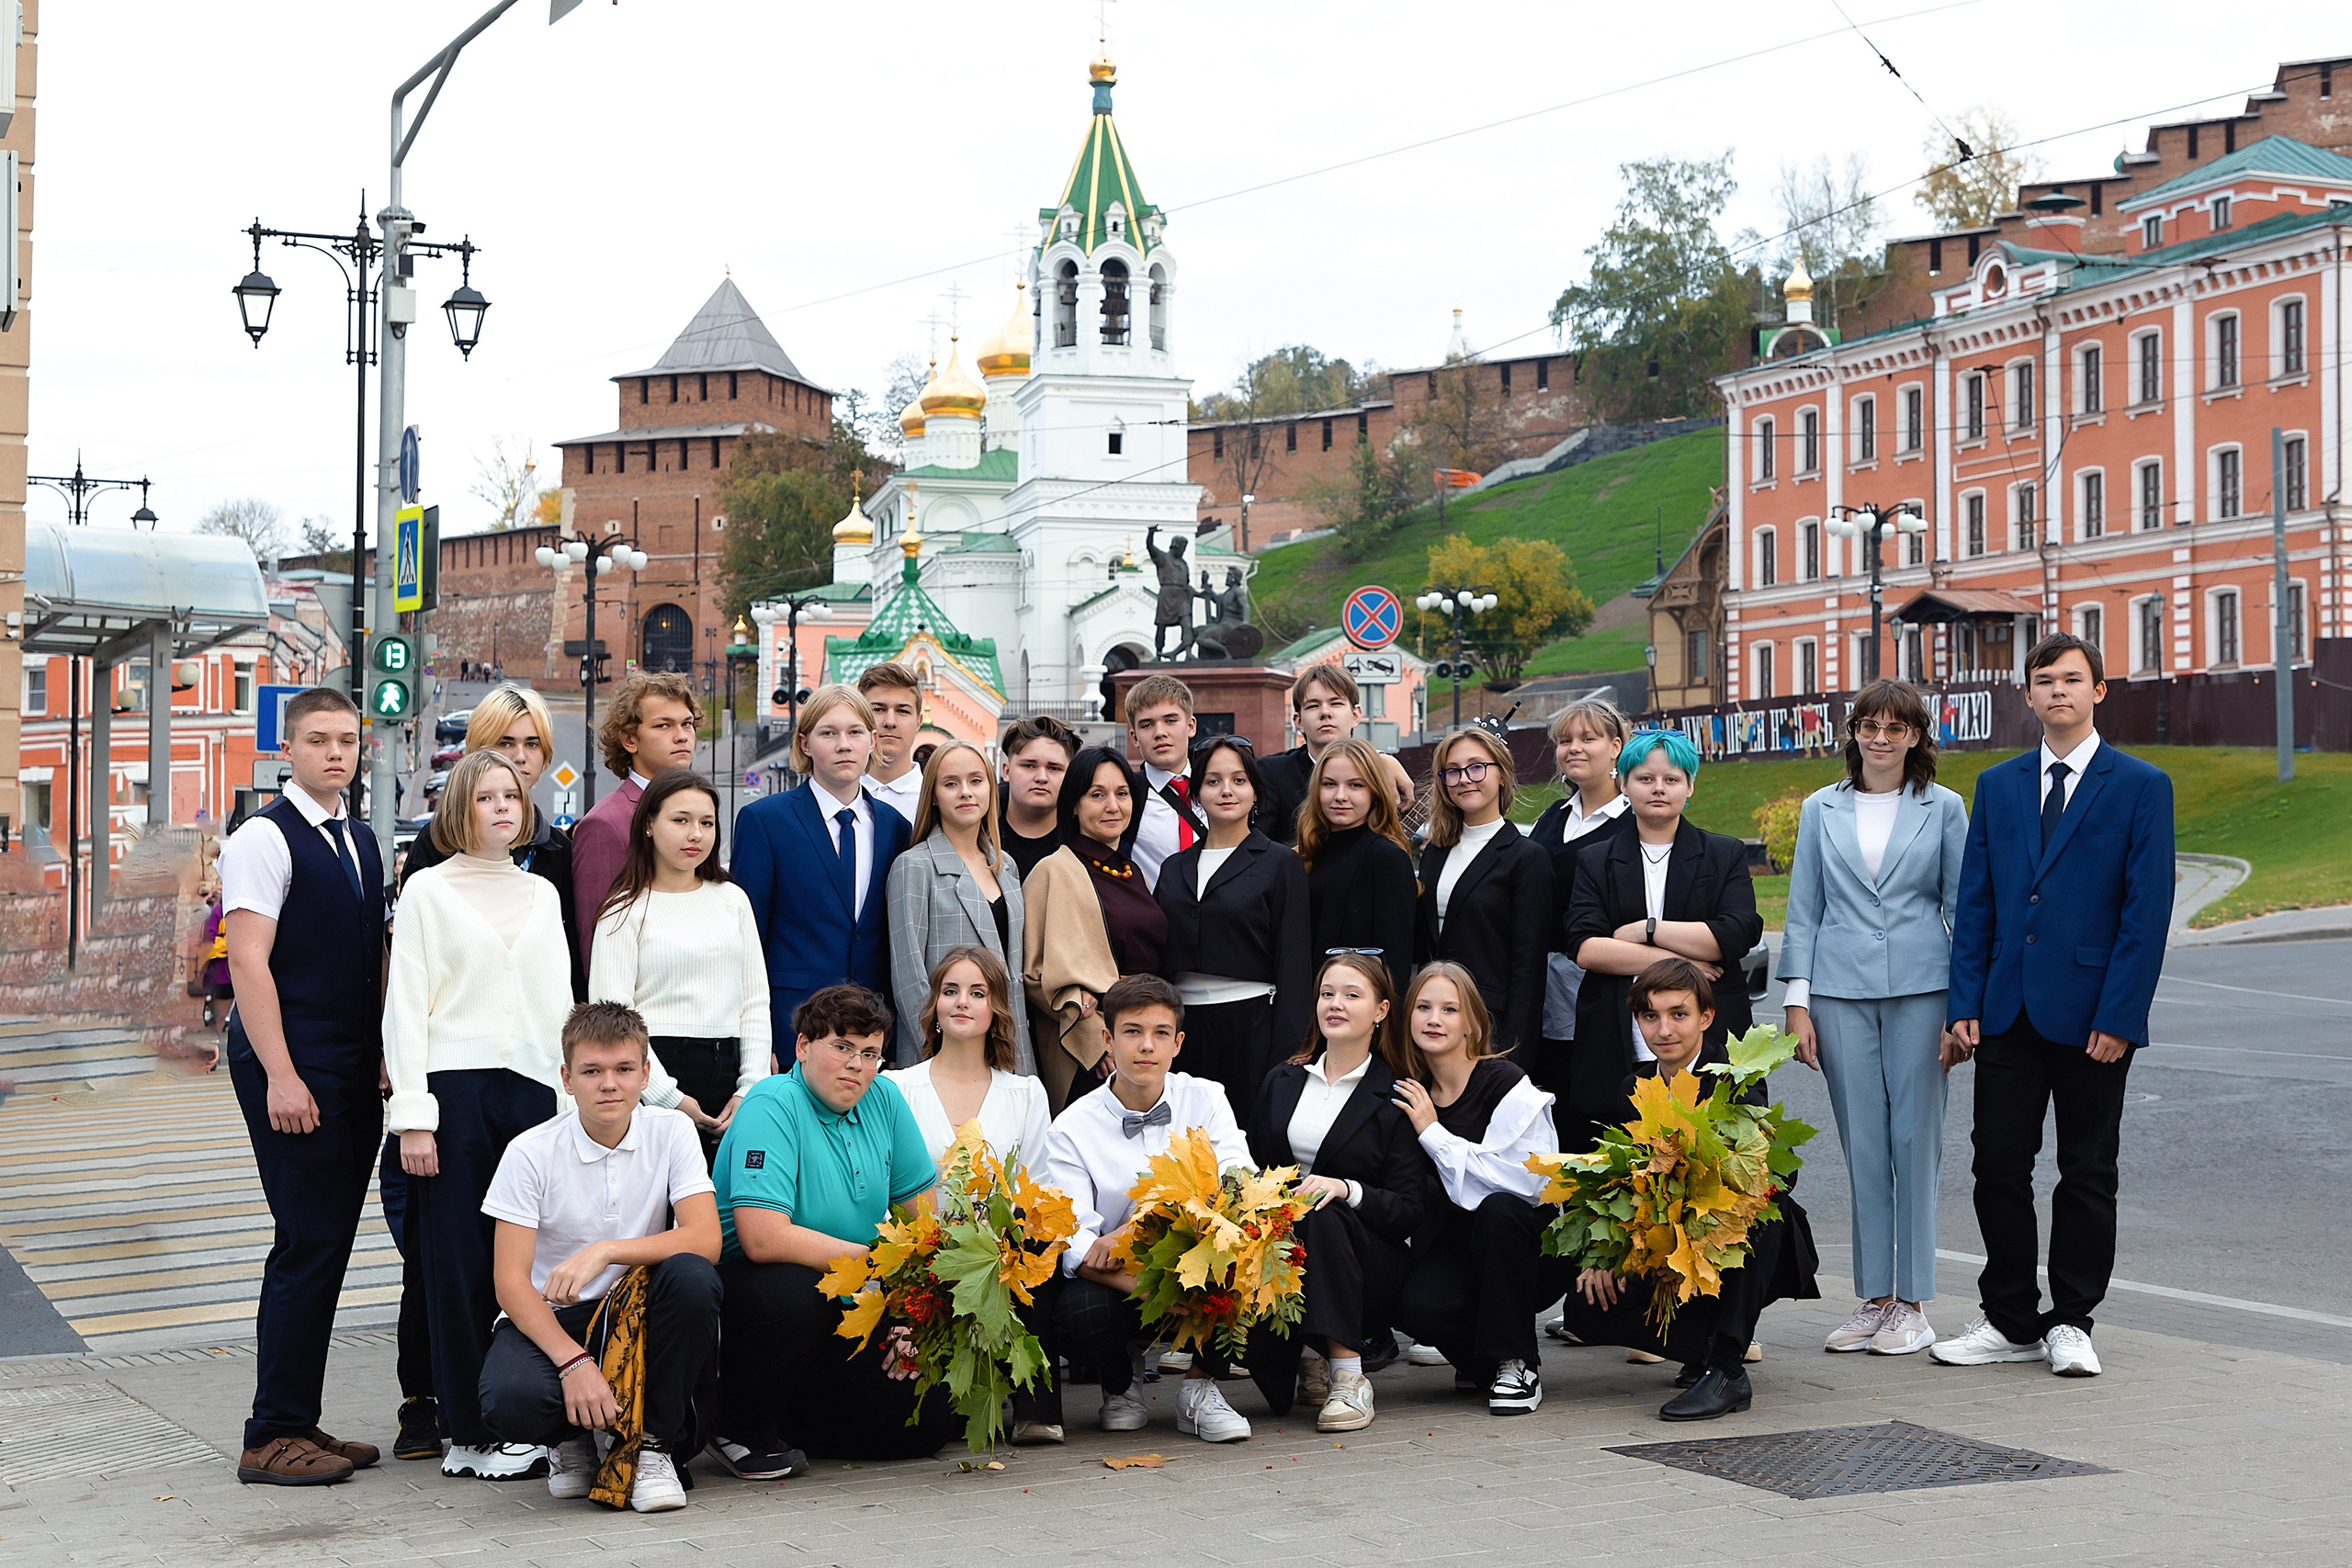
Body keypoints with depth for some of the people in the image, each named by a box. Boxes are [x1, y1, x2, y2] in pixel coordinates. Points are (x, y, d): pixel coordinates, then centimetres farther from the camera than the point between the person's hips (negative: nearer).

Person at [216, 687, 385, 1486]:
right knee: (308, 1241, -9)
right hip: (292, 1065, -8)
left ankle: (300, 1421, 17)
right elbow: (248, 960, -14)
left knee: (331, 1241, 9)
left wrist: (386, 1058, 14)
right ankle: (272, 1436, -2)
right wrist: (281, 1075, -19)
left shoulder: (362, 841, 16)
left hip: (355, 1066, 8)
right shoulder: (264, 838, -8)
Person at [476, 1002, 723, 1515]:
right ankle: (572, 1437, 5)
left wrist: (606, 1251, -30)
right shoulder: (531, 1153, -10)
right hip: (551, 1318, -1)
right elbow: (510, 1280, -14)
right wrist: (574, 1362, -28)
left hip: (641, 1317, 1)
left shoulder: (671, 1132, -6)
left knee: (692, 1276, -32)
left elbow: (705, 1240, -17)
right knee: (512, 1403, -34)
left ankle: (654, 1443, -14)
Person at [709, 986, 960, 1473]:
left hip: (846, 1309, 7)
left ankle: (786, 1419, 18)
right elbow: (763, 1237, -30)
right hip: (743, 1283, -6)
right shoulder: (773, 1106, -19)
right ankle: (741, 1430, -12)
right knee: (796, 1293, -39)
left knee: (930, 1420, -6)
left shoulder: (884, 1099, 2)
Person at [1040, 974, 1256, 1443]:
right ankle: (1119, 1390, 4)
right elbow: (1074, 1245, -16)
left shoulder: (1205, 1100, -1)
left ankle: (1200, 1387, -7)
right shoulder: (1072, 1129, -6)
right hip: (1116, 1282, -1)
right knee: (1076, 1311, -34)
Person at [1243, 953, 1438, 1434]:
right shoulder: (1282, 1082, 16)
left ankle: (1349, 1376, -29)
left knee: (1322, 1218, -36)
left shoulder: (1396, 1097, 1)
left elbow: (1411, 1209, -5)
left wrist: (1347, 1189, -23)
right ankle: (1304, 1358, -1)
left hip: (1373, 1264, -2)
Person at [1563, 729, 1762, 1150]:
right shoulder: (1595, 861, 13)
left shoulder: (1725, 856, 12)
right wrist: (1674, 961, -8)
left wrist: (1646, 929, -5)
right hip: (1616, 1048, 1)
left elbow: (1739, 935, -4)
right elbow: (1584, 948, -1)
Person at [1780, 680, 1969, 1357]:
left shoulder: (1943, 809, 5)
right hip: (1841, 991, 1)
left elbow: (1963, 909, 6)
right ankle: (1873, 1298, 10)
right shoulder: (1821, 810, 9)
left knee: (1915, 1141, -1)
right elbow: (1803, 911, 10)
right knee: (1863, 1147, 3)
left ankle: (1910, 1303, 7)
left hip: (1920, 993, -1)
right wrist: (1797, 1003, 2)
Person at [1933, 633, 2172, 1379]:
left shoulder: (2140, 786, -1)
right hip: (2009, 1011, 4)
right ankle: (2010, 1320, 16)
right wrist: (1966, 1003, 1)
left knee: (2087, 1171, 5)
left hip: (2091, 1015, -4)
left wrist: (2119, 1015, -13)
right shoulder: (1997, 785, 11)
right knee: (1998, 1165, 5)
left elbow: (2148, 908, -6)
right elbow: (1975, 902, 10)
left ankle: (2071, 1323, 16)